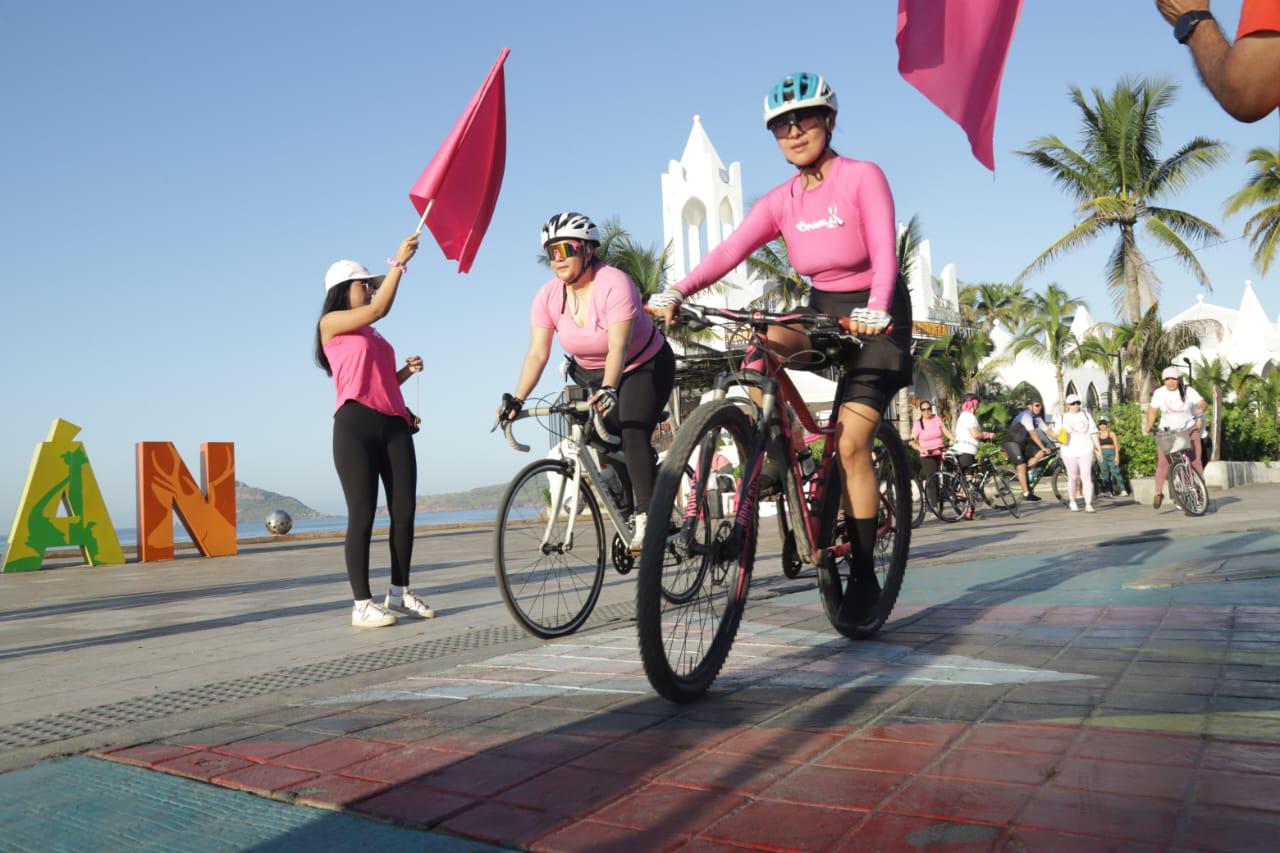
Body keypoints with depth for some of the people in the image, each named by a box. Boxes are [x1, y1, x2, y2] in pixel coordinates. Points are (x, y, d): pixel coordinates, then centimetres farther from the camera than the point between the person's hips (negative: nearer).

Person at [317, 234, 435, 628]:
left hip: (394, 423, 7)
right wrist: (399, 262, -6)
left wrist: (408, 370, 7)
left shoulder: (372, 335, 25)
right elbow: (378, 309, -10)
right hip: (355, 425, -7)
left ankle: (400, 594, 13)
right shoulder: (331, 323, 5)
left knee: (404, 510, 3)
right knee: (363, 514, -7)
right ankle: (362, 604, -2)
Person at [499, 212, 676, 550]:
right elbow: (537, 353, -18)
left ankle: (646, 518, -18)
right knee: (600, 437, -11)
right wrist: (516, 399, -29)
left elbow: (618, 348, -39)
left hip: (645, 367, -5)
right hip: (591, 374, 6)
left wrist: (608, 389, -55)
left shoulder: (614, 284, -29)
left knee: (634, 434, -22)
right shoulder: (548, 295, -13)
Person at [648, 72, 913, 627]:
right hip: (822, 311, 5)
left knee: (850, 443, -14)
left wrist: (874, 309, -45)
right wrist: (677, 292, -32)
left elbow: (884, 254, -25)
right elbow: (729, 250, -16)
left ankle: (863, 576, -2)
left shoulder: (863, 178, -13)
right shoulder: (781, 201, -1)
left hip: (874, 319, -5)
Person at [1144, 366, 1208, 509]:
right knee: (1163, 462, -11)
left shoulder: (1188, 391, -7)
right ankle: (1158, 493, -6)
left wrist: (1201, 409, -42)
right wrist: (1149, 427, -21)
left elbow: (1202, 403, -19)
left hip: (1189, 429, 0)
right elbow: (1152, 411, -5)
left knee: (1195, 460, -9)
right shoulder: (1159, 393, -4)